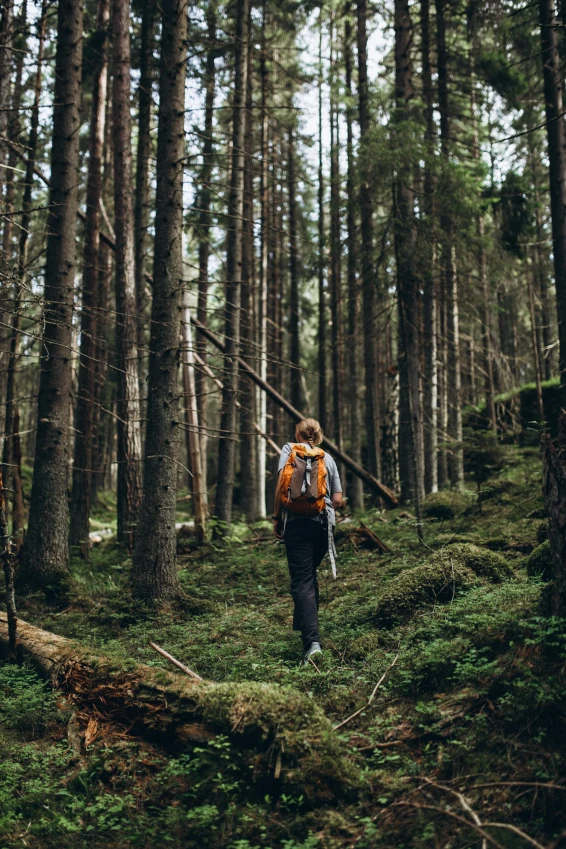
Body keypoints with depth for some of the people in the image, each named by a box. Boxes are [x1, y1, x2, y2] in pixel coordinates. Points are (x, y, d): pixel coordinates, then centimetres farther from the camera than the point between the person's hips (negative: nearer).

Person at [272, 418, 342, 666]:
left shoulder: (288, 450, 7)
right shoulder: (327, 459, 11)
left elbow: (280, 485, -7)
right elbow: (337, 500, 6)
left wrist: (276, 517, 1)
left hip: (296, 523, -3)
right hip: (322, 524, 3)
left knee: (302, 581, -6)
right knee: (310, 574, 24)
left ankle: (312, 641, -19)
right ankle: (304, 624, 35)